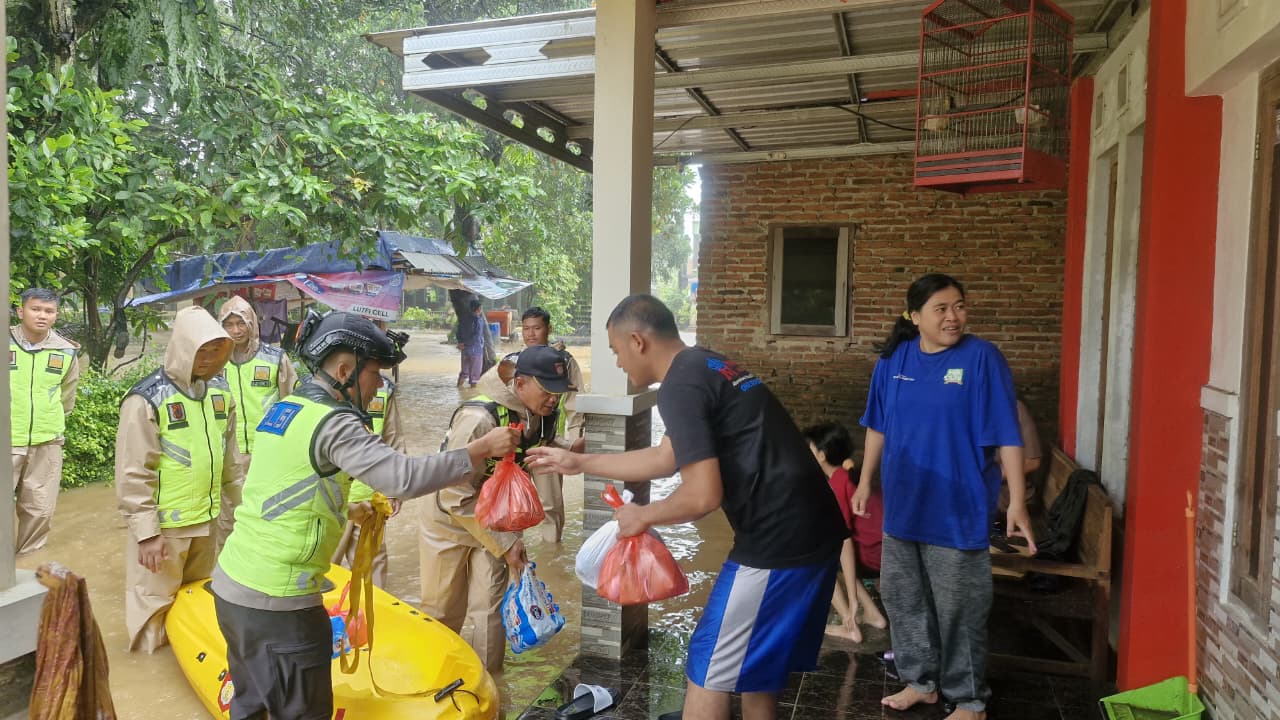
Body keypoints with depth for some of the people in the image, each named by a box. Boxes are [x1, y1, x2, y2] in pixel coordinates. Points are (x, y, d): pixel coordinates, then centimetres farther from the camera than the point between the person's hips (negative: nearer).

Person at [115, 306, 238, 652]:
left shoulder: (221, 391, 3)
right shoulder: (147, 399, -17)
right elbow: (133, 474, -15)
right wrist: (146, 531, -16)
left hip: (206, 518, 6)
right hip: (163, 524, -6)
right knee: (155, 601, 7)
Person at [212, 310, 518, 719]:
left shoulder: (283, 409, 8)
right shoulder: (332, 423, -18)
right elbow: (404, 478, -28)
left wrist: (347, 511, 17)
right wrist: (483, 449, -22)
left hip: (232, 584, 9)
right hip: (276, 601, -9)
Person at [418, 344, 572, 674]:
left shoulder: (544, 418, -13)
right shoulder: (480, 418, -33)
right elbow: (456, 496, -28)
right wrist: (504, 543, -25)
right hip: (448, 521, -4)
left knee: (490, 610, 1)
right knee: (443, 612, 12)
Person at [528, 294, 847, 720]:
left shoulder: (680, 386, -14)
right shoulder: (706, 368, 16)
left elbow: (704, 495, -20)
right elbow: (664, 459, 23)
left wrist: (642, 516, -1)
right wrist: (578, 463, 29)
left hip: (779, 539, -10)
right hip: (811, 531, 10)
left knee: (709, 668, 7)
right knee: (757, 661, 25)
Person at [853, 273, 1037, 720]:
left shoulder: (981, 358, -12)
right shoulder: (893, 359, 1)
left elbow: (1007, 435, -12)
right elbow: (878, 426, 11)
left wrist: (1017, 502, -16)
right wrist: (865, 481, 13)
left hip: (957, 509, -5)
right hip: (902, 504, 5)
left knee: (959, 609, 6)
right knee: (902, 598, 16)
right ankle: (920, 681, 36)